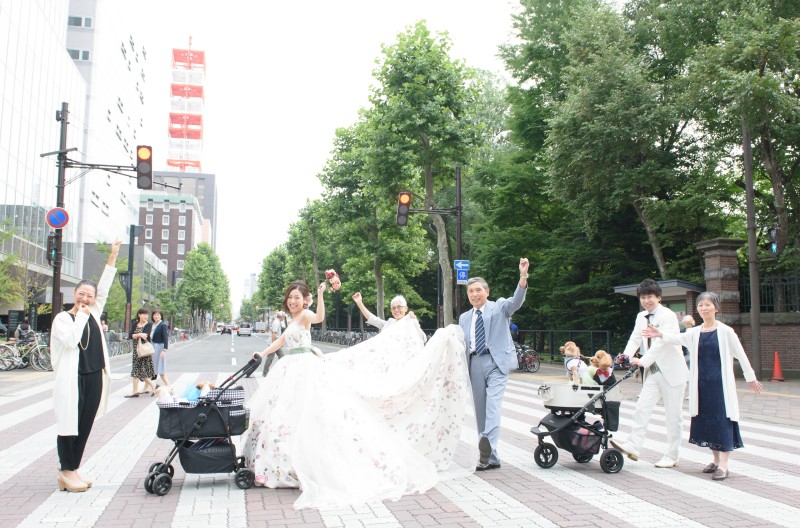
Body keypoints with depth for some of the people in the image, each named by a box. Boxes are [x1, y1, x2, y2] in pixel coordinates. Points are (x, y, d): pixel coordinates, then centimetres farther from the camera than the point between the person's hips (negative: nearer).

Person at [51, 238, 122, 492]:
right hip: (71, 378, -6)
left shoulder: (94, 314, 12)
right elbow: (71, 340, -20)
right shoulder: (62, 318, -4)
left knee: (85, 425, 9)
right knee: (69, 425, 1)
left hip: (94, 377, 6)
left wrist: (113, 256, 8)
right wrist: (80, 315, -11)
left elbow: (104, 288, 10)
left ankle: (73, 470, 19)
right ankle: (66, 472, 9)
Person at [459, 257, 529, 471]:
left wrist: (523, 276, -31)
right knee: (480, 411, 4)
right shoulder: (464, 318, 18)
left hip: (496, 361, -5)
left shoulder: (499, 307, 5)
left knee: (492, 405, -21)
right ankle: (490, 457, 11)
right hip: (475, 364, 5)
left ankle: (487, 450, -32)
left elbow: (516, 301, -15)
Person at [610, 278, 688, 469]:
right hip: (653, 372, 6)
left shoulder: (668, 316, -13)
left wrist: (643, 361, -35)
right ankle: (632, 446, -6)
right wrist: (627, 355, -14)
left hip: (671, 372, -6)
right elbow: (635, 339, 7)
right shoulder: (641, 317, 10)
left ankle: (672, 456, 11)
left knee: (673, 415, 2)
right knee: (642, 408, -4)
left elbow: (661, 342, -25)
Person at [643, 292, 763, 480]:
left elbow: (740, 355, 3)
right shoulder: (695, 333, 7)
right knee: (706, 421, 10)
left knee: (723, 421, -5)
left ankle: (723, 466, 0)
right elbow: (678, 338, -9)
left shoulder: (725, 331, -4)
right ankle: (716, 460, 24)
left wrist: (750, 378, 8)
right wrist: (660, 334, -27)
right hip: (702, 385, 5)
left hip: (721, 384, -5)